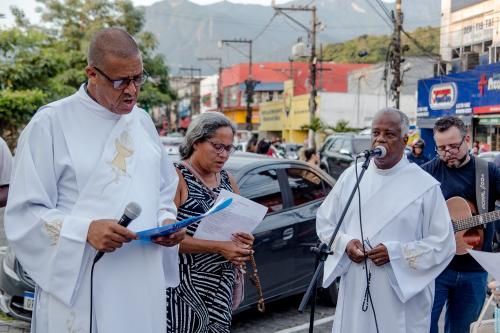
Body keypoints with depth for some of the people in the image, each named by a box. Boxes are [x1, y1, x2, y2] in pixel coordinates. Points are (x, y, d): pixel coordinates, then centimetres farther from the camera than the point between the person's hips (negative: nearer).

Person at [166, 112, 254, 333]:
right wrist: (219, 247, -21)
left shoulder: (227, 179, 12)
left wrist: (245, 242, -4)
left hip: (222, 285, 6)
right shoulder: (177, 177, -9)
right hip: (187, 283, -6)